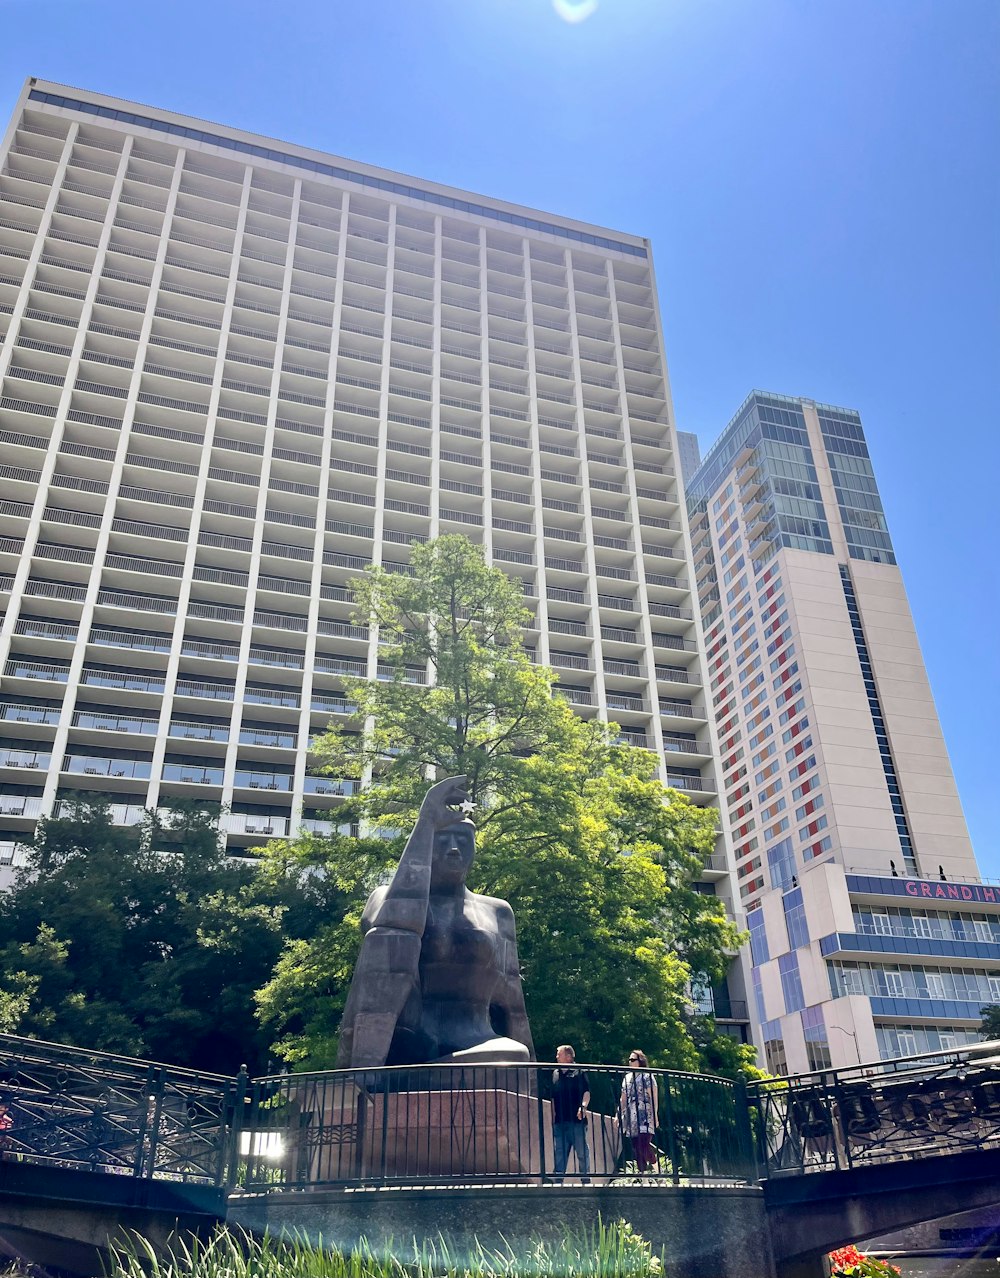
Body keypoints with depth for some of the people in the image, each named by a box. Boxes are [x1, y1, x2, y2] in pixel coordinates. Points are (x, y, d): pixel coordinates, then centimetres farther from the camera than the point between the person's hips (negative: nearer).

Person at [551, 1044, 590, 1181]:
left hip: (576, 1119, -5)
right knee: (560, 1151, 7)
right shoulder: (555, 1074, 14)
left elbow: (586, 1092, -5)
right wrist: (553, 1112, 8)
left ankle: (585, 1177, 12)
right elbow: (553, 1096, 18)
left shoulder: (579, 1072, -1)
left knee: (582, 1151, 3)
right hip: (559, 1119, 5)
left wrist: (583, 1106, -19)